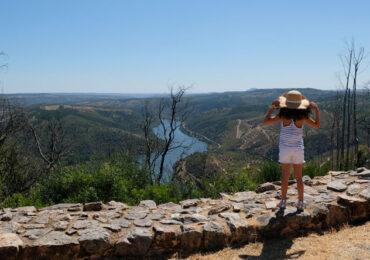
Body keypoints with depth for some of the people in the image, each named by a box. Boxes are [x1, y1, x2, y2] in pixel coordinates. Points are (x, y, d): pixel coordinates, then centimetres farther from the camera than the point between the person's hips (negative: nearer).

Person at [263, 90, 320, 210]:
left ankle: (283, 201, 17)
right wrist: (316, 109, 7)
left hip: (285, 148, -1)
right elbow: (317, 125, 4)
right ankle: (300, 202, 17)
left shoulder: (283, 115, -13)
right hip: (298, 148, 1)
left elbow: (265, 121, -6)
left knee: (285, 176, 9)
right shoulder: (302, 116, -10)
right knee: (298, 177, 11)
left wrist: (272, 107, -2)